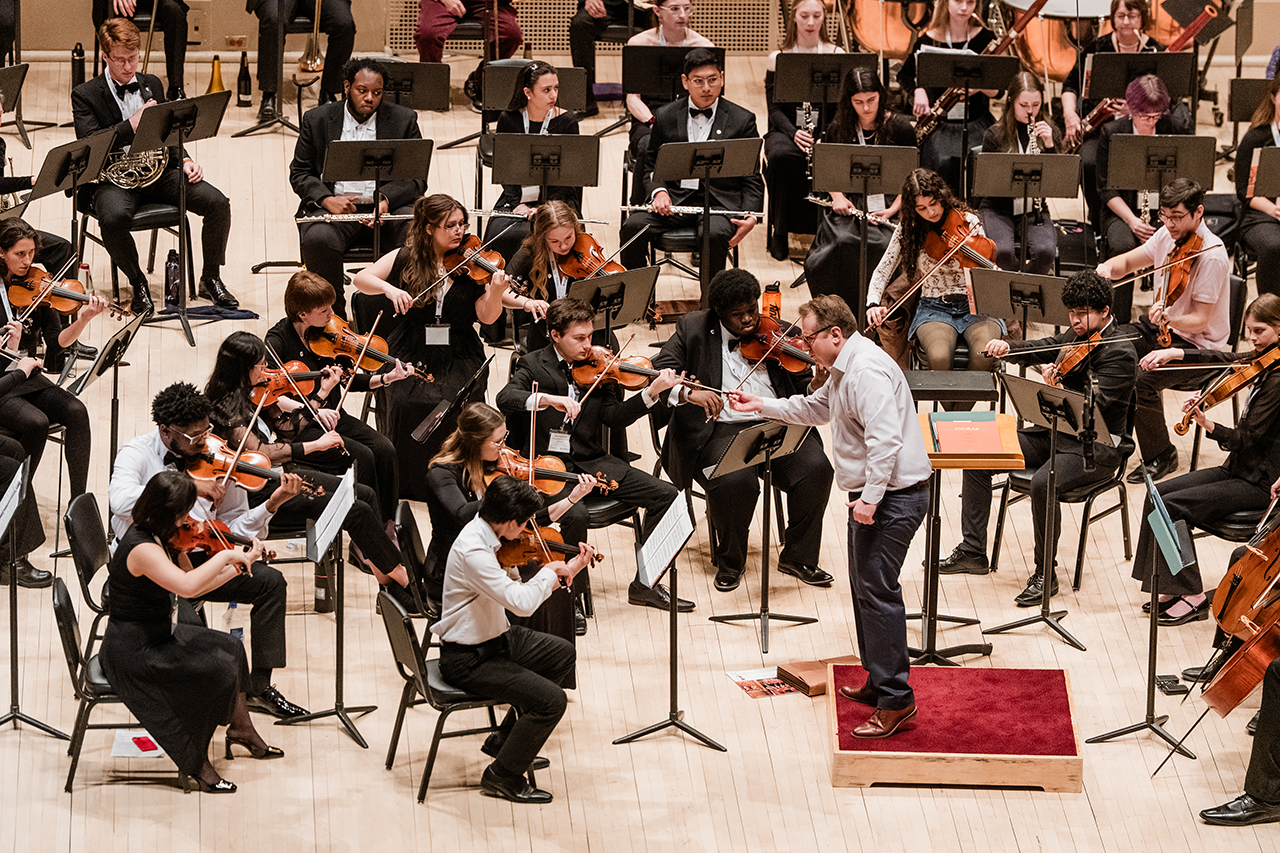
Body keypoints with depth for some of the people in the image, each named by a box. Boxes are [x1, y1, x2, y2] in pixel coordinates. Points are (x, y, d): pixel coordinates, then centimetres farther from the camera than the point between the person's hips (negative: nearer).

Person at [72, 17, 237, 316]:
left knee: (218, 204, -18)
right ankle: (138, 284, -13)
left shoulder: (151, 84, 14)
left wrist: (185, 161, 1)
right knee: (113, 217, -39)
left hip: (159, 170, 4)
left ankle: (211, 279, 2)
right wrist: (133, 124, -24)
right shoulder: (86, 95, -2)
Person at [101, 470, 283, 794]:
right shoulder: (142, 549, -29)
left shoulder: (163, 537, 2)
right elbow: (186, 586, -43)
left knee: (231, 647, 18)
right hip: (133, 653, -11)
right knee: (219, 670, -18)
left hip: (159, 632, 11)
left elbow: (193, 585, 8)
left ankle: (241, 728, 34)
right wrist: (225, 555, -31)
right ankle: (195, 764, -5)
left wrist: (238, 565, -2)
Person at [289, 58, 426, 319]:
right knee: (318, 239, -33)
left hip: (388, 206, 0)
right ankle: (333, 316, -18)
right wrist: (326, 199, -12)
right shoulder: (317, 119, 9)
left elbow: (417, 179, 3)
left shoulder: (404, 120, 8)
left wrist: (387, 200, -18)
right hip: (335, 206, 0)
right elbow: (299, 173, 9)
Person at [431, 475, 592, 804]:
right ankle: (502, 777, 2)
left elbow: (517, 586, 8)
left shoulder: (487, 533, -1)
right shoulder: (473, 551, -31)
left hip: (494, 638, 10)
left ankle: (504, 739, 29)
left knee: (563, 654, 24)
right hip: (467, 660, -10)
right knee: (551, 701, -17)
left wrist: (566, 572, -3)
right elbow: (522, 603, -37)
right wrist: (549, 571, -19)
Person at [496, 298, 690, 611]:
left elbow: (615, 417, 1)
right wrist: (549, 399, -34)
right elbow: (505, 398, -19)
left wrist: (653, 392, -13)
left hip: (591, 462, 5)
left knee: (665, 494, -7)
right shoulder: (534, 365, 1)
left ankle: (645, 584, 3)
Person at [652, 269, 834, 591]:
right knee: (734, 482, -33)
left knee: (816, 468, -24)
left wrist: (817, 384, -16)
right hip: (722, 431, -3)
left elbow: (802, 389, 9)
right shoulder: (693, 330, 6)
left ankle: (798, 556, -2)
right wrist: (687, 392, -26)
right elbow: (660, 374, -4)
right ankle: (730, 561, -4)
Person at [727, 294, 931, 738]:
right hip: (873, 493, 12)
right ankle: (879, 681, 30)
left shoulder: (867, 371, -21)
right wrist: (761, 406, 26)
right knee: (865, 587, 19)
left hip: (893, 495, -12)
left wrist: (870, 498, -29)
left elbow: (885, 440, -29)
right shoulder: (845, 369, 15)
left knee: (876, 590, -11)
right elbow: (816, 408, 32)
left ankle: (896, 700, -8)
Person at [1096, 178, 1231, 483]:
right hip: (1160, 326, 8)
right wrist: (1108, 268, -11)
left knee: (1142, 382, -29)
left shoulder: (1211, 256, -23)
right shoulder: (1169, 235, 0)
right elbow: (1128, 262, 12)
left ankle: (1161, 457, -6)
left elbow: (1200, 321, -24)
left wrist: (1170, 319, -44)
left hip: (1197, 344, -8)